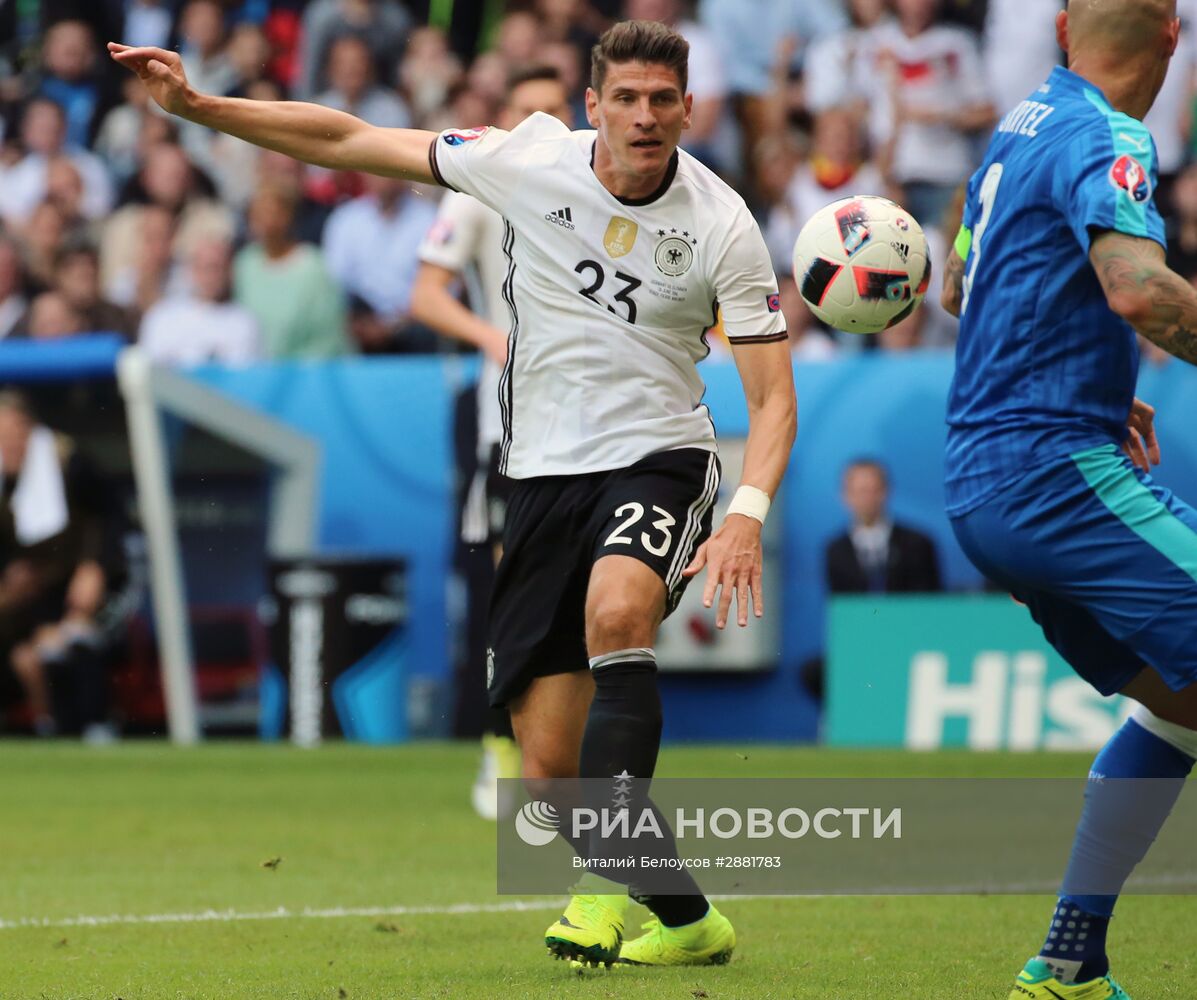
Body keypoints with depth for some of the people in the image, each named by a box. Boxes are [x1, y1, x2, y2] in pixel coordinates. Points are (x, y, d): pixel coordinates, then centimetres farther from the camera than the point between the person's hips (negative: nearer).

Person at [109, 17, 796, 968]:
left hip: (657, 460, -3)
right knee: (549, 767, -4)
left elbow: (773, 397, -7)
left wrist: (748, 514, -25)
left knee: (616, 612, -37)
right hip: (546, 468, 3)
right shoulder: (528, 160, -5)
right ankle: (682, 917, 16)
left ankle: (613, 877, -29)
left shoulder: (723, 224, -9)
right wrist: (197, 105, -3)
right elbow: (352, 142, 2)